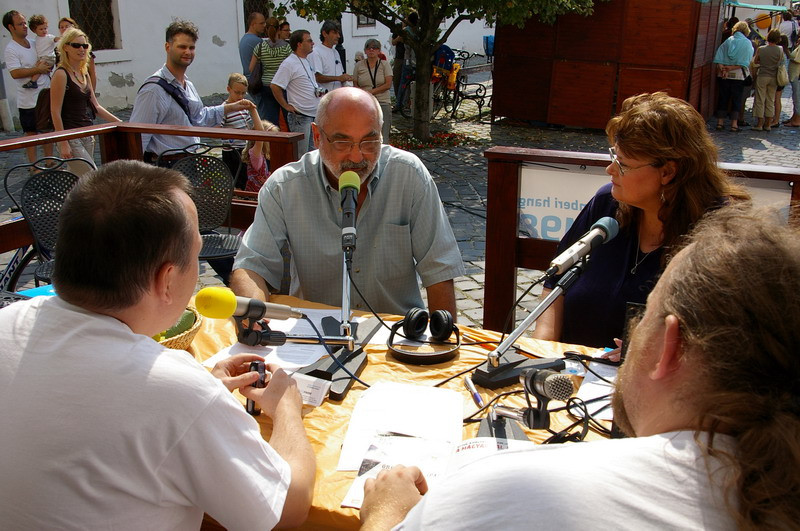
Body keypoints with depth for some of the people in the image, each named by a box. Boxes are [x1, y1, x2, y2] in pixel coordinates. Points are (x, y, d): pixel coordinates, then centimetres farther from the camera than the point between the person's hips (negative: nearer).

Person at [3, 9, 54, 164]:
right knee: (31, 133, 2)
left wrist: (46, 65, 2)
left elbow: (47, 61, 26)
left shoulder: (33, 43, 11)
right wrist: (38, 69, -17)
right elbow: (15, 73, -22)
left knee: (48, 131, 14)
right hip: (29, 101, -7)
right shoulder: (11, 49, -11)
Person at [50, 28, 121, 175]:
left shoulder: (84, 74, 13)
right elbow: (55, 112, -13)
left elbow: (96, 106, 18)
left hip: (87, 135, 8)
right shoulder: (61, 74, -11)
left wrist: (119, 122, 10)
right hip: (70, 137, -8)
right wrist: (63, 144, -16)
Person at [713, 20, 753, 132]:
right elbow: (745, 63, -11)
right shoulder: (748, 43, -2)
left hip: (724, 75, 2)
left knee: (723, 98, 8)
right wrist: (732, 68, -11)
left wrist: (723, 69, -10)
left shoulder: (728, 41, 4)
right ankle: (734, 124, 3)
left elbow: (719, 58, -6)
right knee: (736, 99, 5)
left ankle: (720, 122, 8)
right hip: (739, 75, -2)